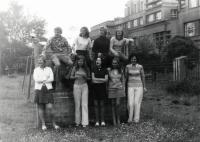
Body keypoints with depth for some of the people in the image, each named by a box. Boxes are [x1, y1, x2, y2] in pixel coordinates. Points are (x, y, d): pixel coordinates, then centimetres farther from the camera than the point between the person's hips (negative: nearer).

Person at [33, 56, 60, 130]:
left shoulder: (49, 69, 11)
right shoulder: (36, 70, 10)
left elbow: (52, 79, -2)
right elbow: (36, 79, -5)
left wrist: (42, 81, -9)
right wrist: (46, 79, -6)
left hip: (48, 90, -1)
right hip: (39, 90, 1)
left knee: (49, 107, -8)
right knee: (41, 108, 1)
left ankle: (54, 123, 5)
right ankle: (43, 124, 10)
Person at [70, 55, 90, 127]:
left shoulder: (86, 69, 3)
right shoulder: (75, 68, 1)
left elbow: (89, 77, 9)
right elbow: (71, 76, 9)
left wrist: (85, 76, -11)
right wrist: (75, 77, -11)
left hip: (84, 86, 0)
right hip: (76, 86, 0)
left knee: (84, 104, -5)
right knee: (77, 104, 4)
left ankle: (85, 122, -3)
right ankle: (77, 121, 14)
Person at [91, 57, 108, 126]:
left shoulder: (104, 70, 5)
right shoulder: (93, 69, 7)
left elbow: (106, 79, -3)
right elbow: (93, 79, -1)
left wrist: (96, 79, -7)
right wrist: (101, 79, -6)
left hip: (102, 88, -1)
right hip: (95, 88, 1)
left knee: (102, 104, 1)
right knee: (96, 104, 1)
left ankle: (102, 121, 8)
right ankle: (97, 121, 7)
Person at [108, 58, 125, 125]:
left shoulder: (120, 71, 6)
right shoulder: (109, 70, 1)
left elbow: (123, 80, 12)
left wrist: (123, 89, 8)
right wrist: (106, 89, -1)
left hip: (119, 88, 0)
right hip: (111, 89, 0)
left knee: (118, 104, -8)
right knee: (113, 104, 3)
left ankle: (118, 119, 7)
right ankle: (114, 119, 8)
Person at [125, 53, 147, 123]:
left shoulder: (140, 67, -2)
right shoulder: (127, 66, 1)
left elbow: (143, 77, 5)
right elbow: (126, 76, 6)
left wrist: (144, 87, 5)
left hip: (139, 86, 0)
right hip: (130, 86, 1)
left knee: (137, 103, -6)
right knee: (130, 103, -9)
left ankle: (136, 119, 4)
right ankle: (130, 118, 9)